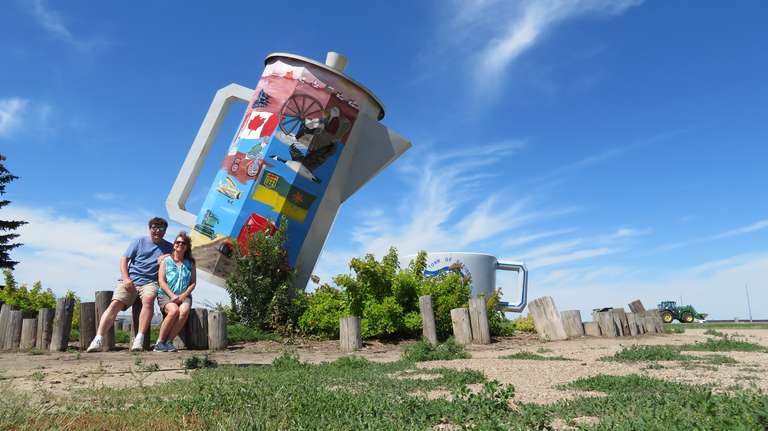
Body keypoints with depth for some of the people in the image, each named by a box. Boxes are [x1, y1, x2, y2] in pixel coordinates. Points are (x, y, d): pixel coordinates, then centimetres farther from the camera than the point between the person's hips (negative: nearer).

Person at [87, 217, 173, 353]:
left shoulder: (168, 247, 15)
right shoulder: (139, 241, 12)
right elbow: (124, 259, 8)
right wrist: (126, 278, -5)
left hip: (150, 282, -1)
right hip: (131, 280, 1)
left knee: (148, 299, -33)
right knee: (115, 304, -19)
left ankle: (139, 339, -32)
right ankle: (98, 340, -21)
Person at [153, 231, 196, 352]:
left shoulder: (190, 263, 12)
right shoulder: (165, 260, 6)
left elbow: (193, 282, 7)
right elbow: (161, 281, -2)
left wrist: (184, 295, -10)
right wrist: (172, 295, -15)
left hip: (184, 296, 2)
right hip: (166, 295, -2)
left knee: (184, 310, -32)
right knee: (174, 310, -33)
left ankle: (169, 341, -20)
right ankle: (160, 341, -17)